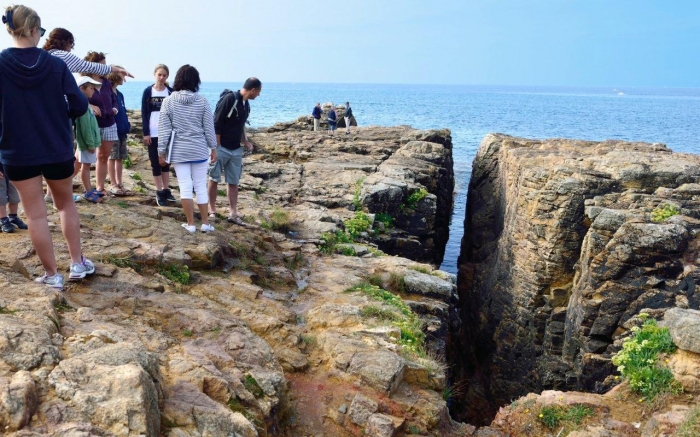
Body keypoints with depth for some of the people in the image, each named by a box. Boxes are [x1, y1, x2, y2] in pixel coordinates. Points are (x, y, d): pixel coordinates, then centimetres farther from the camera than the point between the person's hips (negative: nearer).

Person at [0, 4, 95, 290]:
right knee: (66, 205, 20)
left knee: (36, 214, 8)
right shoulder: (56, 64, -8)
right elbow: (80, 106, -7)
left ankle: (52, 275, 15)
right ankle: (77, 263, 23)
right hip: (58, 150, 1)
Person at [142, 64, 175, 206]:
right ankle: (159, 193, 9)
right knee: (156, 162, 3)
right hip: (153, 133, -1)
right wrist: (145, 133, -8)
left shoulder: (171, 92, 3)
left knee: (166, 161, 10)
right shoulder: (148, 91, 0)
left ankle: (166, 190, 18)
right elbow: (144, 113, -1)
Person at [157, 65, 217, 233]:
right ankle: (205, 223, 14)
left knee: (185, 186, 4)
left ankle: (190, 224, 8)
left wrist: (161, 151, 4)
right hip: (199, 150, 0)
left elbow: (164, 129, -3)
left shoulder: (168, 101, -4)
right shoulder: (202, 101, -4)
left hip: (179, 151, 0)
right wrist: (213, 148, 9)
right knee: (201, 186, 8)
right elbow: (209, 128, -1)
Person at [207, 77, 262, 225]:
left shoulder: (246, 104, 7)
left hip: (236, 150, 8)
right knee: (214, 179, 5)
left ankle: (233, 213, 13)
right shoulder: (229, 98, -17)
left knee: (233, 182, 8)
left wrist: (245, 141, 9)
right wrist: (217, 147, -18)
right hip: (221, 148, -7)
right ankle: (212, 211, 14)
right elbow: (216, 124, -18)